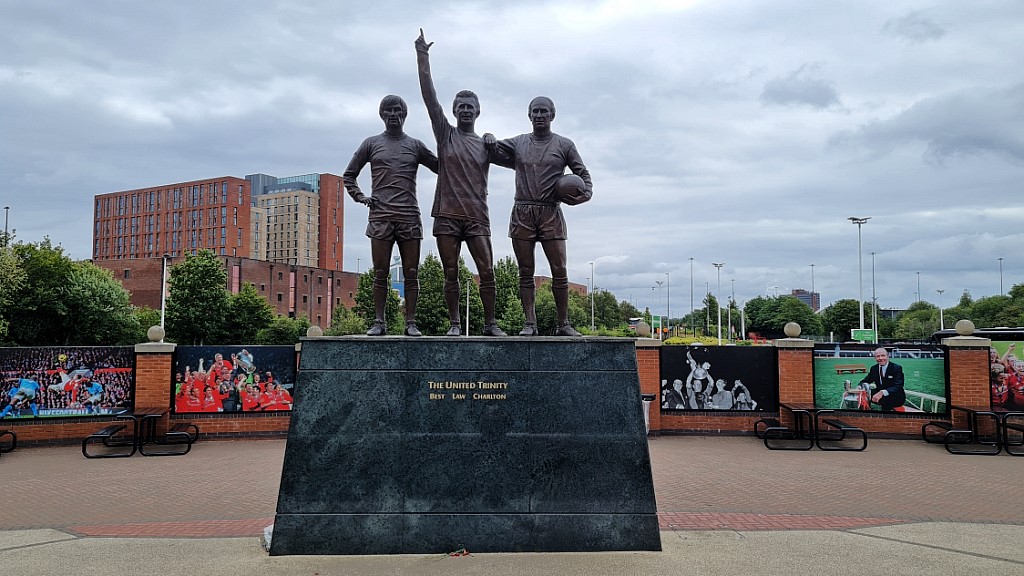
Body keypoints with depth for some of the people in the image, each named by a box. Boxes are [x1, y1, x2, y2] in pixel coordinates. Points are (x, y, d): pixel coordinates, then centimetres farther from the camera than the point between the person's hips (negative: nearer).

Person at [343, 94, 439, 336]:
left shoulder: (415, 145, 14)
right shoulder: (371, 144, 13)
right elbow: (349, 175, 19)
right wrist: (360, 197, 5)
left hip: (409, 216, 1)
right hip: (380, 216, 0)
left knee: (411, 273, -1)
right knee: (380, 273, -1)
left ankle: (411, 323, 2)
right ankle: (378, 322, 3)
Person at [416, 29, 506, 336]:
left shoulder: (486, 145, 12)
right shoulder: (445, 133, 8)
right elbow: (429, 95, 1)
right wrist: (422, 57, -4)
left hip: (477, 217, 1)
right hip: (447, 215, -1)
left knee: (487, 272, -3)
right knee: (451, 275, 3)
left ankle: (490, 323, 6)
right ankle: (455, 324, 11)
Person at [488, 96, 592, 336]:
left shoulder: (564, 145, 9)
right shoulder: (518, 143, 14)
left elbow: (582, 173, 12)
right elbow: (491, 152, 18)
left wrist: (587, 191, -8)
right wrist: (488, 139, -3)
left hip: (551, 213, -1)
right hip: (522, 212, 2)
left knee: (560, 271, -4)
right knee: (526, 273, 1)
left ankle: (563, 324, 4)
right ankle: (530, 323, 5)